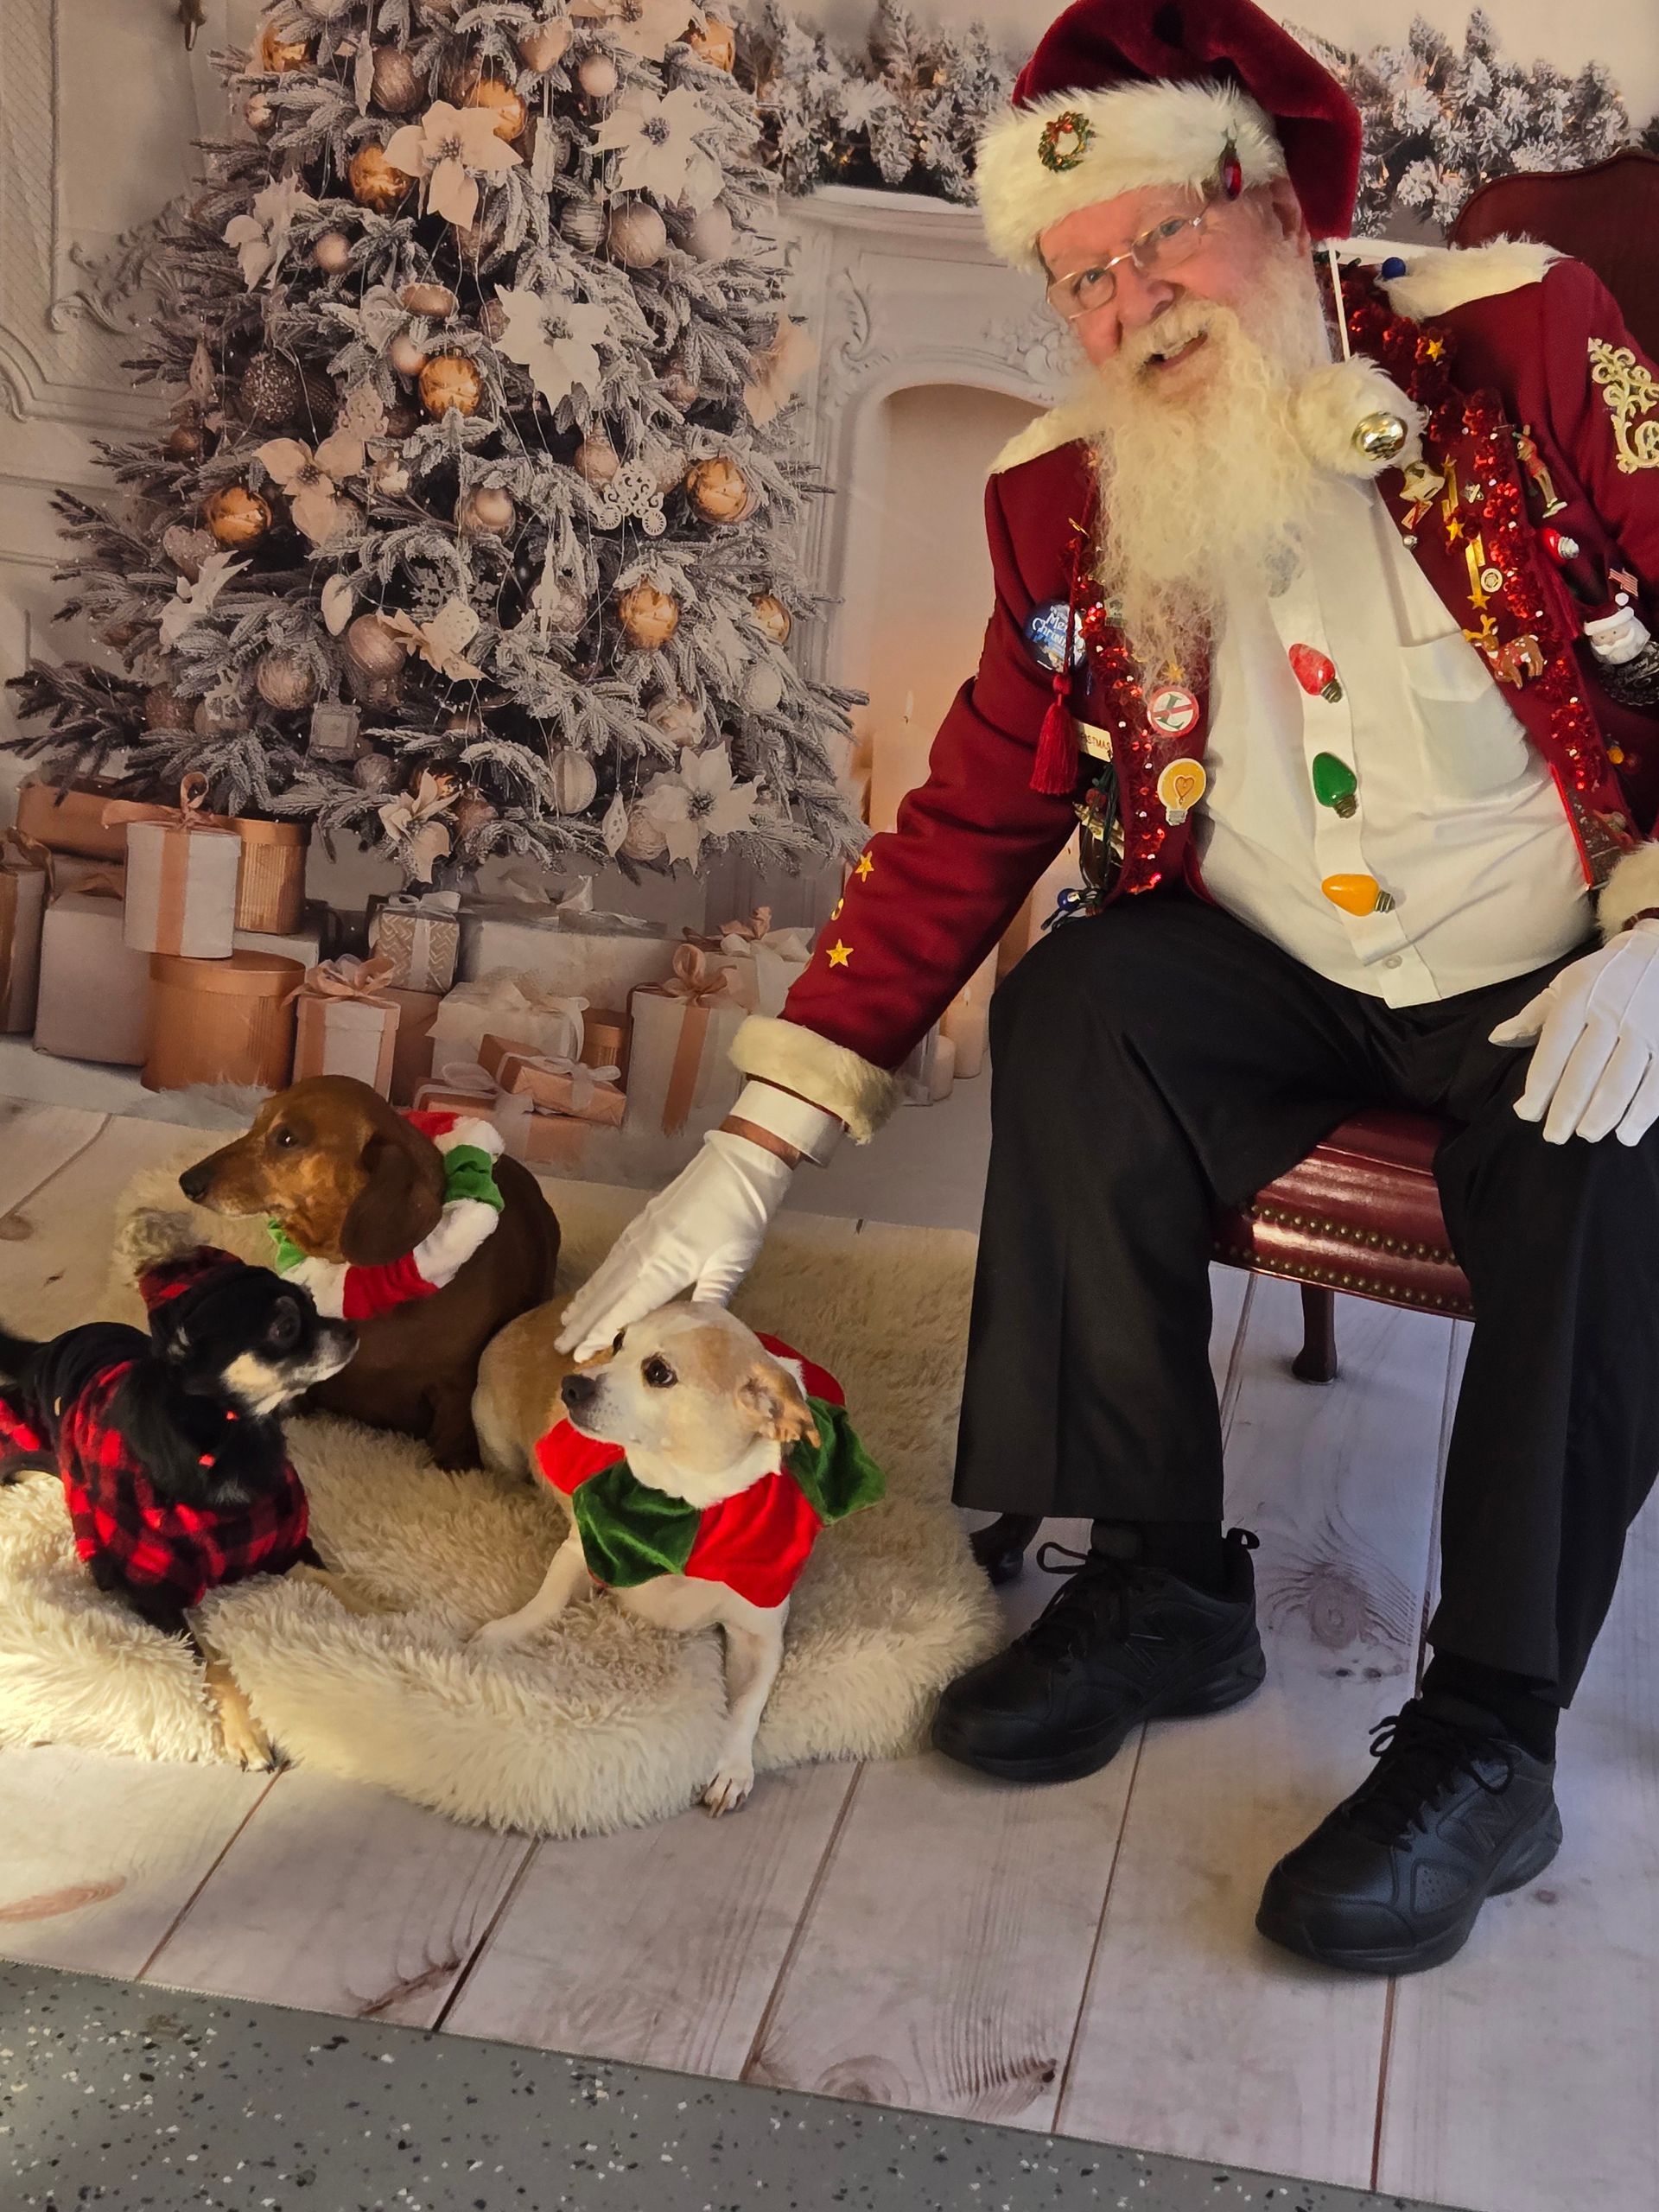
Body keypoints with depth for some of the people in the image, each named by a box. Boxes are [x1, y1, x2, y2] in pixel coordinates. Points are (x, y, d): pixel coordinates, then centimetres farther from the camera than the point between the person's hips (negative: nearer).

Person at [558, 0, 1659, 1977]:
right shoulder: (1069, 504, -2)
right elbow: (962, 831, -2)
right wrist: (755, 1150, -9)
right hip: (1289, 979, 3)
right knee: (1078, 1004, -23)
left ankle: (1490, 1738, -19)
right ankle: (1158, 1590, -12)